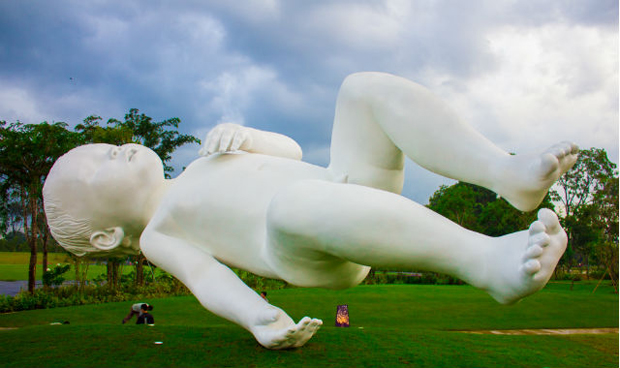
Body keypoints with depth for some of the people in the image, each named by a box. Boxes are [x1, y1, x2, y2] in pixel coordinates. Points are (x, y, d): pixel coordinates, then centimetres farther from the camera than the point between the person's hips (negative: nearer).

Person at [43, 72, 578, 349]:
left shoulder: (204, 163, 33)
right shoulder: (158, 234, 12)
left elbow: (289, 150, 30)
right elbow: (207, 278, -6)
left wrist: (242, 136, 9)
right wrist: (257, 319, -27)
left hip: (350, 189, 8)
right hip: (314, 254, -8)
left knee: (368, 88, -5)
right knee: (294, 201, -39)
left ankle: (510, 174, -21)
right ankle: (489, 261, -39)